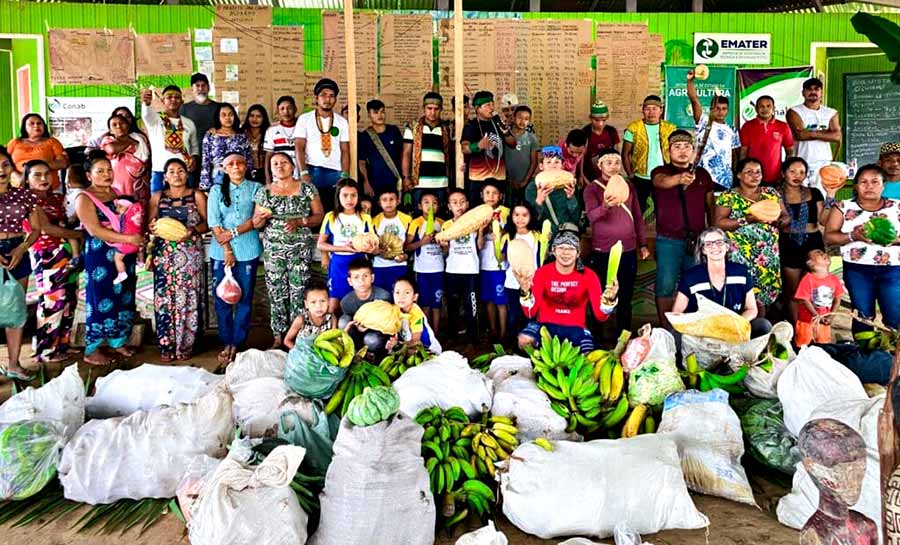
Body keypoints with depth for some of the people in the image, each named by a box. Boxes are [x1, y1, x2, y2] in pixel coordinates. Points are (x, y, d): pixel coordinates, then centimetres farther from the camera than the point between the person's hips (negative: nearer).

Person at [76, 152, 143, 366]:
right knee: (101, 300, -3)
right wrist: (128, 238, -24)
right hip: (100, 257, -7)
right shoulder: (84, 198, -8)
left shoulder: (116, 193, 13)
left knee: (124, 298, 11)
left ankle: (118, 342, 24)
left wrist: (138, 240, 0)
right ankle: (92, 350, 8)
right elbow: (95, 230, -18)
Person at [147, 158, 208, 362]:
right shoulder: (157, 197, 12)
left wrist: (194, 230, -18)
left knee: (187, 298, -3)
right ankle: (166, 346, 7)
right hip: (164, 253, 2)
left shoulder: (197, 196, 5)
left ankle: (185, 345, 5)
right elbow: (149, 224, 11)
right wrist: (153, 228, -11)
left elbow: (207, 223, 1)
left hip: (190, 254, -2)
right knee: (165, 298, -1)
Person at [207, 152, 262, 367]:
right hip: (220, 251, 1)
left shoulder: (256, 188, 7)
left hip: (248, 251, -1)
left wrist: (233, 232, -11)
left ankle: (237, 345, 9)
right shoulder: (217, 190, 10)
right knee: (222, 299, 2)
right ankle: (227, 344, 12)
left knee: (244, 299, 1)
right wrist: (227, 250, -9)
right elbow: (213, 222, 0)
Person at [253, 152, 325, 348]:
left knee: (298, 293, -3)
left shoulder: (307, 189, 3)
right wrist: (262, 217, -12)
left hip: (300, 248, -2)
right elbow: (256, 224, 11)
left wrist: (300, 222, -14)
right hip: (273, 249, 2)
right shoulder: (264, 192, 8)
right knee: (276, 294, 3)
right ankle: (278, 337, 12)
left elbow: (320, 215, 1)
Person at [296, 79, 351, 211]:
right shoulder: (304, 119, 5)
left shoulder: (342, 122, 11)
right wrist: (303, 172, -11)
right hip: (312, 171, -1)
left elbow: (345, 151, 9)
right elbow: (299, 148, 0)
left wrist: (345, 176, -1)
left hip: (335, 172, 2)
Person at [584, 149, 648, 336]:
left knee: (626, 296, 10)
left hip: (628, 251, 4)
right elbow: (591, 216, -20)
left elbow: (637, 216, 16)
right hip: (601, 252, -4)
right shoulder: (592, 188, -3)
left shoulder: (628, 186, 10)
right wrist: (605, 206, -39)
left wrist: (643, 244, 14)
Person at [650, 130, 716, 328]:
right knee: (665, 286, -1)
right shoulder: (660, 172, -1)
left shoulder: (702, 174, 11)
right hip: (668, 241, -3)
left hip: (697, 240, 3)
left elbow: (710, 206, 16)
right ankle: (665, 328, 10)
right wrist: (680, 178, -48)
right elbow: (663, 182, -26)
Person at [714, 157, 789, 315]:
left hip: (768, 254, 3)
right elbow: (718, 223, -9)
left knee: (762, 296, 3)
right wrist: (747, 219, -18)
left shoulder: (771, 193, 13)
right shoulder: (728, 196, 2)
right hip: (740, 255, -3)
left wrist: (777, 220, -9)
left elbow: (786, 217, 14)